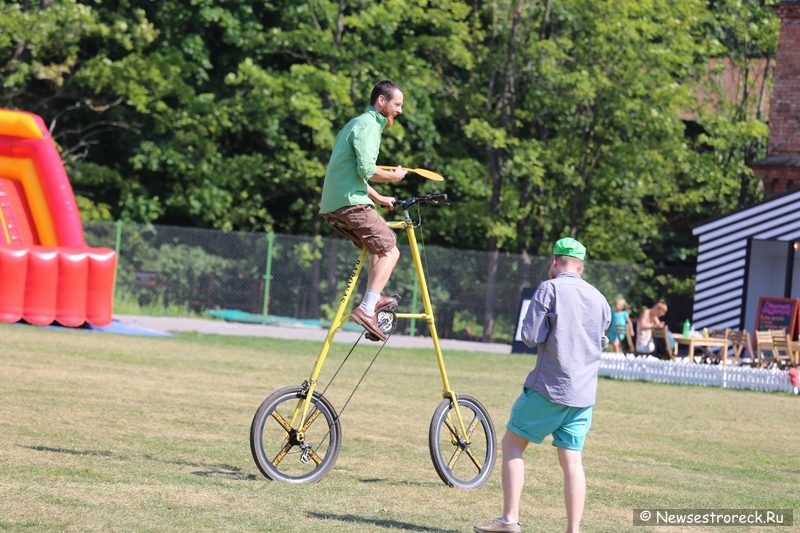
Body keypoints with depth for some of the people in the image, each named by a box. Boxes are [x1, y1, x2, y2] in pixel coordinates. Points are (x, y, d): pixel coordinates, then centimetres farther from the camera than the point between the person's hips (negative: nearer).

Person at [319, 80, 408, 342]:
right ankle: (367, 309, -17)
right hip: (350, 203, -10)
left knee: (381, 246, 21)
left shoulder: (360, 123, 24)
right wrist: (393, 176, -3)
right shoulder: (367, 125, -9)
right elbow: (367, 171, -19)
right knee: (390, 251, -7)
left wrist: (379, 198, 29)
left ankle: (374, 300, 14)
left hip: (333, 207, 10)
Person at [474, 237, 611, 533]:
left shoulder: (549, 289, -8)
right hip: (585, 392, 5)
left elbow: (530, 336, -12)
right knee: (571, 460, 5)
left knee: (512, 442, 7)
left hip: (550, 386, -5)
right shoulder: (599, 298, 10)